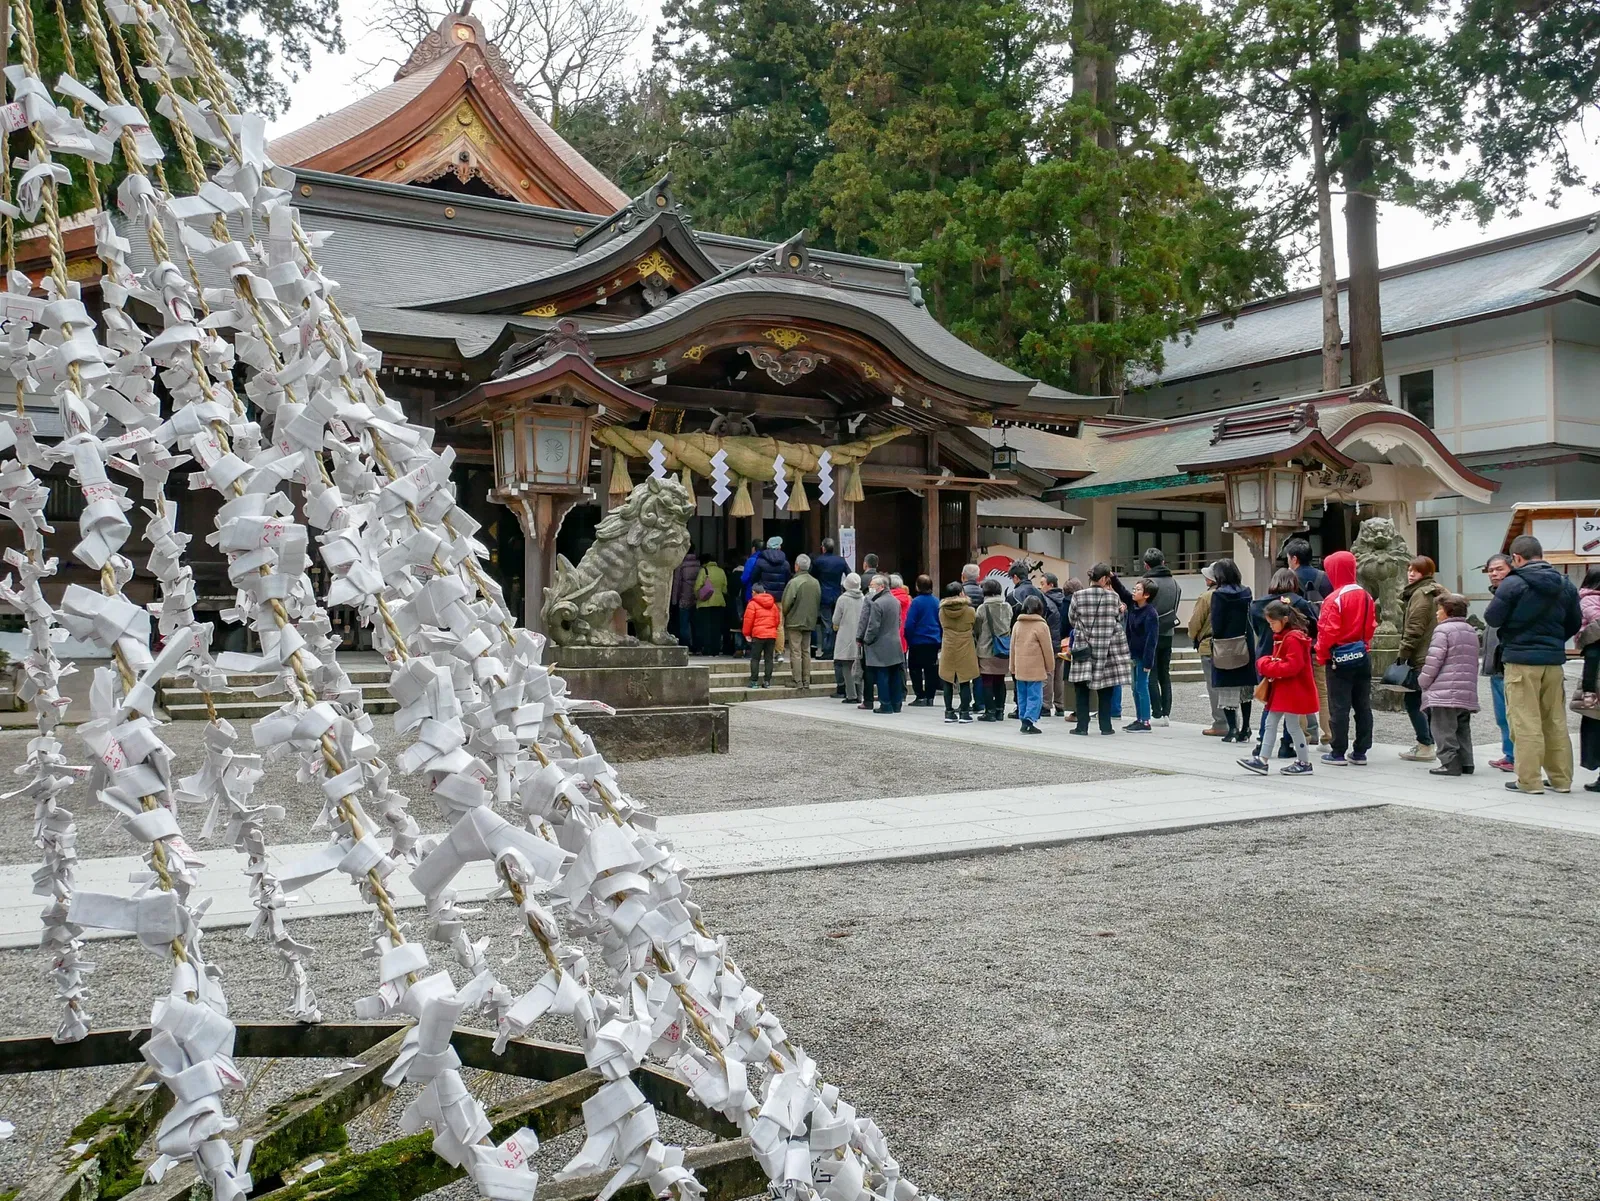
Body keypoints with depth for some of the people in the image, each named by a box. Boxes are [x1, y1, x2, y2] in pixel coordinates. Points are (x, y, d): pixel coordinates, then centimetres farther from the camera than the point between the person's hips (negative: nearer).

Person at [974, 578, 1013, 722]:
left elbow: (976, 629, -2)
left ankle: (990, 711, 0)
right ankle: (1000, 711, 14)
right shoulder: (1007, 607, 2)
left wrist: (977, 641, 14)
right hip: (1004, 650, 4)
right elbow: (1011, 626, 8)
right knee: (1000, 680, 12)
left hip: (986, 650, -4)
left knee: (987, 681, 2)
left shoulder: (982, 608, -9)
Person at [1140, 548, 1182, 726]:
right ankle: (1166, 713, 11)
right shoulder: (1175, 583, 8)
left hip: (1151, 634, -6)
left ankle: (1157, 714, -4)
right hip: (1168, 634, 6)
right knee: (1165, 674, 13)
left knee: (1151, 675, -1)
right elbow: (1175, 608, 12)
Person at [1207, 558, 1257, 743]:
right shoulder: (1245, 593, 4)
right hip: (1245, 645, 5)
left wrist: (1215, 639, -2)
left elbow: (1216, 623, -12)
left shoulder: (1219, 595, -11)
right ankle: (1245, 729, 15)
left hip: (1225, 646, -5)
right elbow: (1250, 618, 5)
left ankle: (1233, 729, -3)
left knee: (1227, 690, 1)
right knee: (1245, 688, 11)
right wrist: (1247, 638, 10)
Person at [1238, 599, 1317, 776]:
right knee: (1270, 723, 8)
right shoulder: (1281, 637, 13)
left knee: (1293, 726, -1)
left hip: (1293, 690, -10)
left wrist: (1268, 667, -20)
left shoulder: (1294, 638, -19)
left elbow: (1292, 666, -25)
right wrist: (1266, 664, 3)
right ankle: (1262, 761, 10)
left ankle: (1304, 763, 10)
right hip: (1281, 688, 10)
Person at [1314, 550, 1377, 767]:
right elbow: (1372, 626, 10)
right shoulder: (1366, 596, 4)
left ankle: (1338, 753, 3)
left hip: (1340, 659, -6)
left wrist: (1322, 655, -5)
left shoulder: (1334, 599, -16)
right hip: (1363, 657, 6)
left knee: (1339, 708, 0)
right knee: (1363, 706, 10)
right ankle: (1360, 752, 15)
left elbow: (1328, 631, -18)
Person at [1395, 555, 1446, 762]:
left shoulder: (1420, 594, -13)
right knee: (1426, 700, 14)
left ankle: (1425, 746, -5)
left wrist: (1402, 655, -15)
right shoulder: (1436, 592, 16)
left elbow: (1414, 629, -18)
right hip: (1434, 657, 10)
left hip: (1420, 658, -10)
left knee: (1412, 700, -5)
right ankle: (1428, 743, 18)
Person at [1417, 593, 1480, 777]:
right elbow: (1473, 663, 21)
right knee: (1462, 728, 15)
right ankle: (1465, 763, 16)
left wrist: (1423, 682, -2)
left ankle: (1450, 763, -7)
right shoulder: (1472, 632, 17)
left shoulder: (1443, 630, -10)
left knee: (1444, 730, -4)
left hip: (1444, 692, -8)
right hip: (1467, 692, 8)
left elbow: (1434, 660, -14)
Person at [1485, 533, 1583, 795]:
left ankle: (1529, 780, 0)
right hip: (1554, 660, 6)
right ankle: (1561, 778, 19)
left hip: (1521, 660, -6)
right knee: (1556, 721, 13)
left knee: (1526, 722, -2)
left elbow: (1492, 619, -10)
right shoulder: (1565, 584, 8)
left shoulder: (1513, 584, -12)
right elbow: (1575, 623, 15)